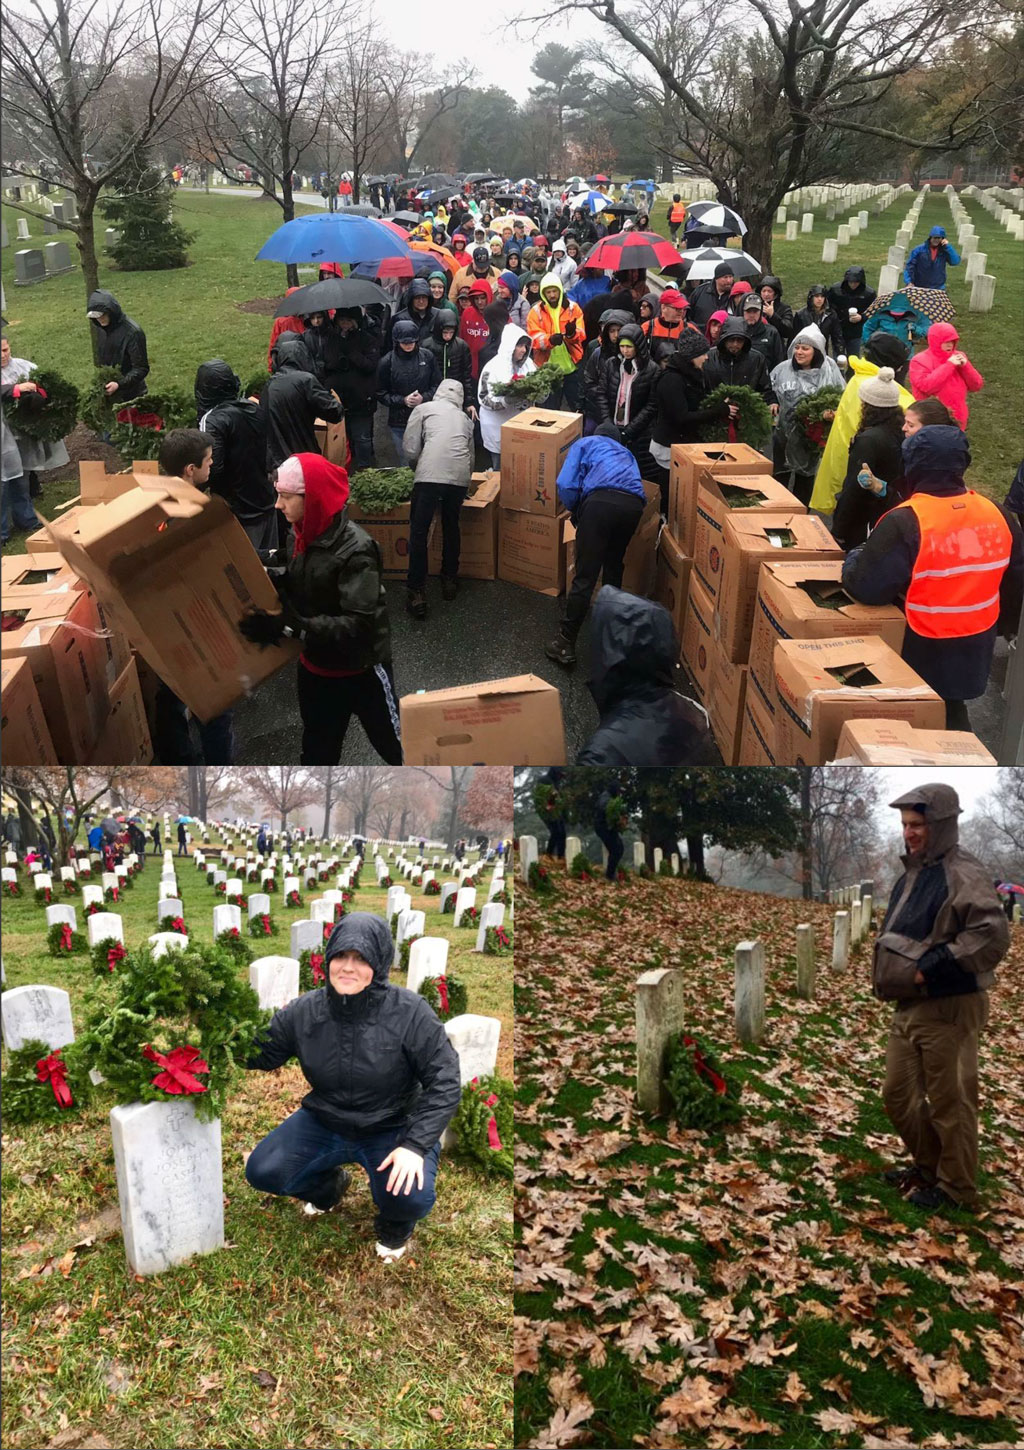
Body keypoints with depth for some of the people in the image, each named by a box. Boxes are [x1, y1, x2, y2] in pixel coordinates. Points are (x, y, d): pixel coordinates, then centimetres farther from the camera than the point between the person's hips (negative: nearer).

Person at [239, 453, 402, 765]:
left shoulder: (355, 550, -27)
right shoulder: (306, 535, -3)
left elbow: (358, 624, -32)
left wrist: (291, 628, -38)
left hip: (360, 668, -7)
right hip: (315, 664, 7)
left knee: (392, 744, 15)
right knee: (317, 749, 23)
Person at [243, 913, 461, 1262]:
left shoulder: (410, 1013, -22)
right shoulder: (304, 1011, -12)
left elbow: (444, 1082, -18)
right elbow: (261, 1055, -2)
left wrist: (415, 1145, -26)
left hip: (393, 1128, -4)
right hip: (324, 1123, 4)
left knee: (411, 1198, -29)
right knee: (261, 1173, -10)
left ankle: (395, 1223, 13)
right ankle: (328, 1186, 24)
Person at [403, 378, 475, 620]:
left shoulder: (423, 409, 17)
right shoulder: (464, 418, 28)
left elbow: (410, 449, 10)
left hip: (431, 474, -4)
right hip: (461, 475, 4)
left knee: (418, 531, 2)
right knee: (451, 525, 24)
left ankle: (417, 594, -2)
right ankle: (449, 580, 35)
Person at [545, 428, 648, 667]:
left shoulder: (585, 443, 28)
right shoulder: (627, 453, 42)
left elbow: (566, 484, 12)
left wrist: (575, 512, 29)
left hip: (601, 501, -4)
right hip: (634, 504, 4)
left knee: (585, 576, -4)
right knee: (614, 567, 27)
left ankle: (566, 644, -1)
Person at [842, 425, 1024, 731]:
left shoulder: (904, 523, -25)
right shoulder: (998, 515, -5)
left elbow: (865, 588, -24)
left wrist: (854, 558, -2)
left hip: (922, 654, -5)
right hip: (974, 653, 5)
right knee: (952, 718, 25)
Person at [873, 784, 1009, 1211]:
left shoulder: (963, 874, -17)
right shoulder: (913, 873, 12)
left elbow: (993, 935, -27)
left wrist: (930, 967, -24)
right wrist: (890, 975, 10)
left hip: (948, 1008, -9)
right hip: (909, 1006, 9)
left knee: (949, 1103, 4)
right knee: (898, 1094, 18)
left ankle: (956, 1188, 21)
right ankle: (928, 1164, 37)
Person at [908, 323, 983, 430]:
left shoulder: (958, 357, 10)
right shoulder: (920, 360, -6)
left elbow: (976, 386, 9)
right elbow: (926, 386, -23)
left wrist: (965, 366, -7)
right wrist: (949, 365, -17)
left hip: (958, 421, 5)